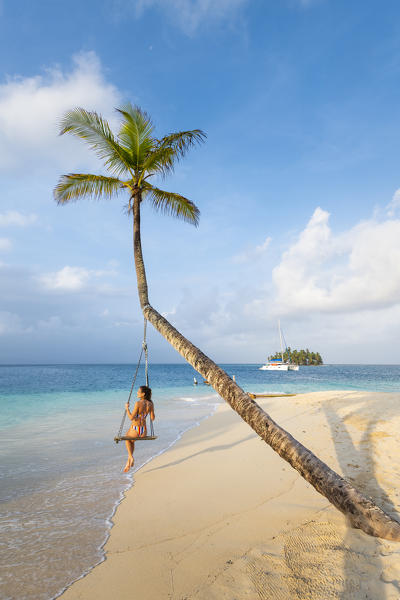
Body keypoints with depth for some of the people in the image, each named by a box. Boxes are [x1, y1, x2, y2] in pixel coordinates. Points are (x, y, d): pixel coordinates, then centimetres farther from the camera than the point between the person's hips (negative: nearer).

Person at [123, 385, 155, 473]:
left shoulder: (138, 403, -21)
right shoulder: (150, 403, -5)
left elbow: (131, 418, -19)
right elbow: (152, 418, 2)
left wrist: (127, 408, -5)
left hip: (135, 430, -5)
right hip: (144, 432, 5)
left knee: (127, 438, 32)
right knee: (131, 441, 36)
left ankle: (131, 457, 20)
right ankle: (129, 461, 32)